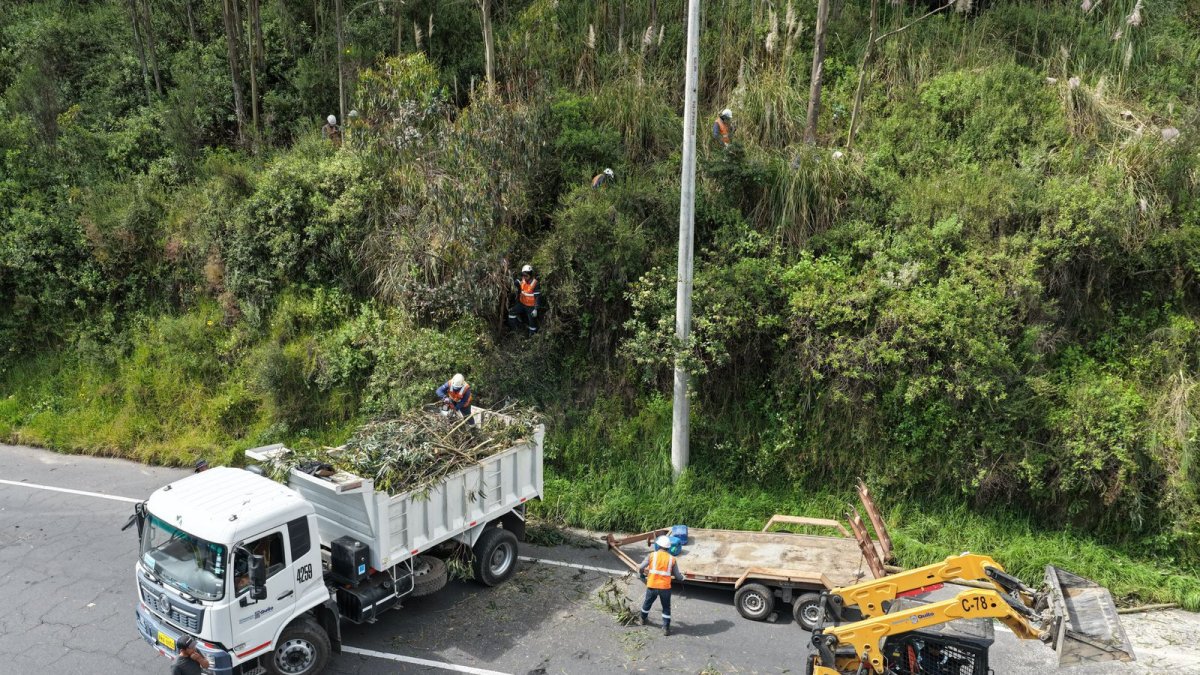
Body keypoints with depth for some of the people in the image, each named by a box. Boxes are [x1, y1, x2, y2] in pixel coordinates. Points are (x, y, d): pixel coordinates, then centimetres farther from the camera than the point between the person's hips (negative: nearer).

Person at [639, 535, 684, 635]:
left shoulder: (652, 555, -3)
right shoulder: (672, 559, 0)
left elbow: (641, 569, -5)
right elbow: (678, 577, 2)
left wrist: (643, 574, 18)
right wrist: (682, 576, 25)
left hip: (652, 586, 1)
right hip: (665, 587, -1)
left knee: (647, 603, 24)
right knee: (666, 608, 15)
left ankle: (643, 619, 44)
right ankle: (666, 628, 11)